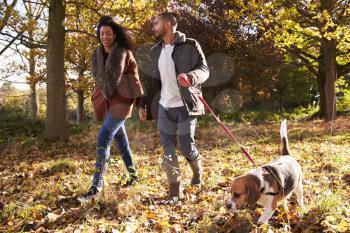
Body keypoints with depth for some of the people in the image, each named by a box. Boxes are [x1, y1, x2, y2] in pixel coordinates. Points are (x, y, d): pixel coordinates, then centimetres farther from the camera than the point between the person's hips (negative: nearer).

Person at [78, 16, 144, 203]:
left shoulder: (125, 54, -8)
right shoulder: (97, 55, 8)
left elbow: (134, 79, -5)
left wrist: (141, 103, -7)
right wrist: (97, 100, 15)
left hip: (121, 102, -6)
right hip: (105, 102, 7)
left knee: (103, 140, -15)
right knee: (120, 139, 16)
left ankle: (96, 187, -13)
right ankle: (133, 174, 33)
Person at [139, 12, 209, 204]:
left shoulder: (190, 46, -4)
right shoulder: (156, 51, 13)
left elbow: (204, 69, -9)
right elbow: (153, 81, 17)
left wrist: (190, 77, -31)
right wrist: (144, 104, 9)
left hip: (185, 106, -5)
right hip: (164, 107, 5)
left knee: (186, 147, 0)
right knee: (168, 150, 3)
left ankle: (197, 171, 34)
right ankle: (174, 192, 13)